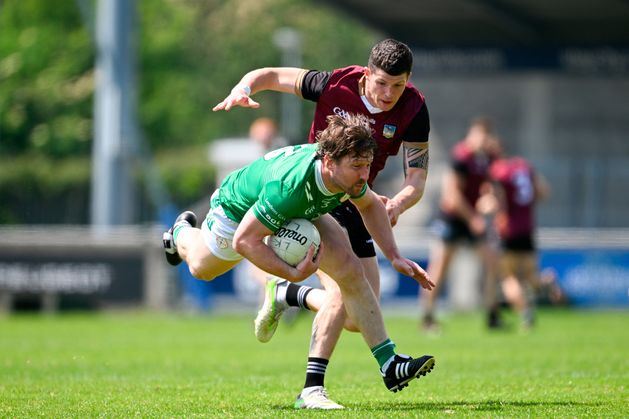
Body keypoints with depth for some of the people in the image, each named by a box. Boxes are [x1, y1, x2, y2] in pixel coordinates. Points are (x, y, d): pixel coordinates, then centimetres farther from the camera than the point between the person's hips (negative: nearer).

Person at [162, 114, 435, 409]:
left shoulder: (348, 174, -29)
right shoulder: (289, 186, -50)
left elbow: (370, 205, -3)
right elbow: (244, 241, -39)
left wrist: (394, 256, -9)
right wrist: (293, 274, -42)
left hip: (300, 214, 4)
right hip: (238, 211, -4)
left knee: (349, 269, -16)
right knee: (201, 268, 26)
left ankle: (389, 365, -15)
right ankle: (182, 232, 62)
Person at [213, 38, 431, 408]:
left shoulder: (414, 109, -13)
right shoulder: (334, 86, -18)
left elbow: (417, 180, -14)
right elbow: (270, 75, -5)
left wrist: (396, 204, -36)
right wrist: (242, 90, -27)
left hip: (355, 208, 5)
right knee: (343, 292, -25)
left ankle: (286, 294, 27)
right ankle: (312, 387, -20)